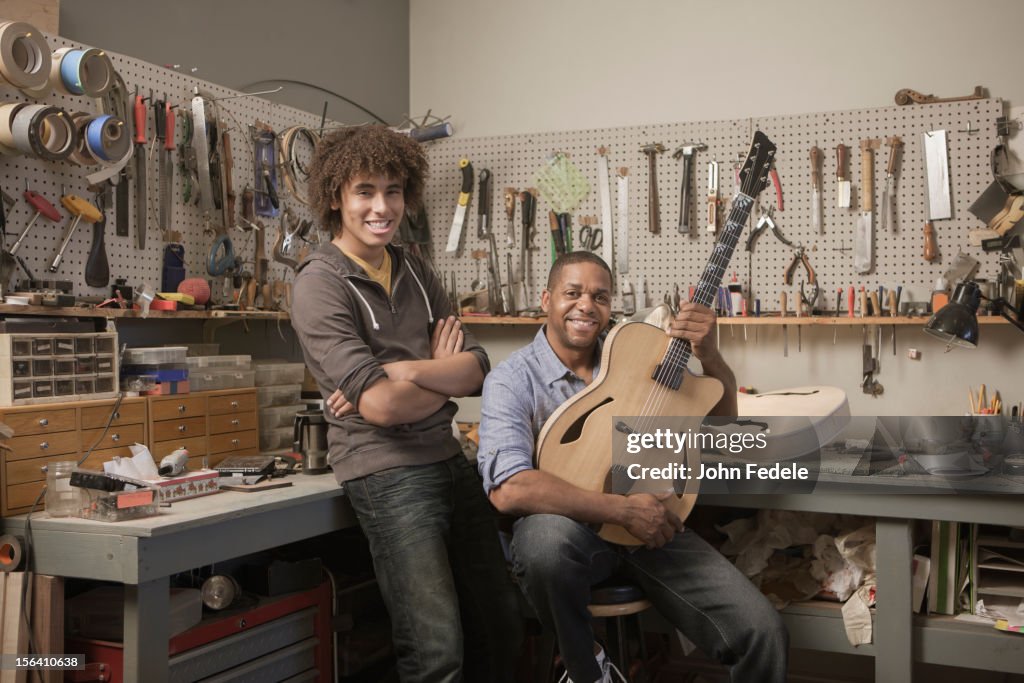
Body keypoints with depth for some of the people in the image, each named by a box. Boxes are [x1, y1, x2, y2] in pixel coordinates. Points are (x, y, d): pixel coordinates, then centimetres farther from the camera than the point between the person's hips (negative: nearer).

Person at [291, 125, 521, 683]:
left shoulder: (414, 271, 11)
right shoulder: (321, 284, -10)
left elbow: (477, 369, 1)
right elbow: (379, 405, -19)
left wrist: (402, 372, -15)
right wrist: (443, 373, -3)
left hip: (449, 460, 7)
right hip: (387, 473, -7)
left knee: (501, 627, 14)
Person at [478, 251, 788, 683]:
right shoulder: (514, 379, -8)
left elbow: (721, 416, 6)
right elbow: (508, 489, -23)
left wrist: (708, 354, -15)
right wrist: (623, 510, -24)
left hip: (650, 523, 3)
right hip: (568, 525, -3)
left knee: (763, 634, -16)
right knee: (547, 539, -39)